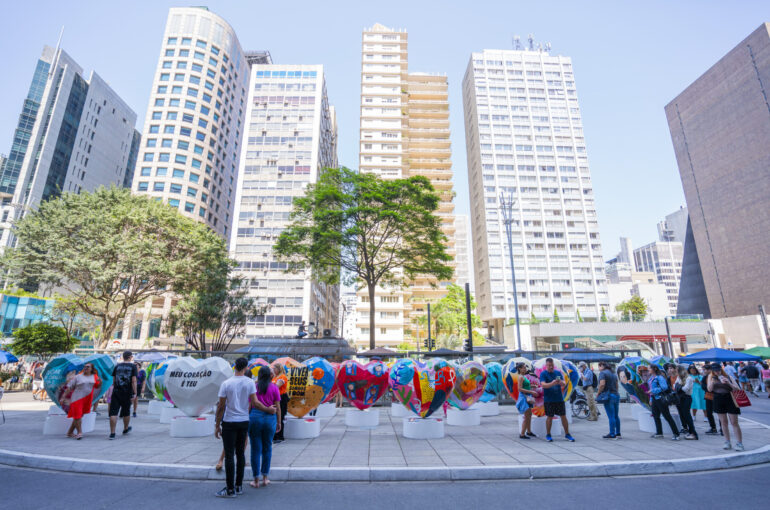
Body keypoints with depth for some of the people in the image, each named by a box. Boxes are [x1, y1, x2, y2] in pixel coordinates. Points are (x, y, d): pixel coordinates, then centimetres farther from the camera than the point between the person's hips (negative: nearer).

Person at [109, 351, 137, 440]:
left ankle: (112, 433, -2)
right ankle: (126, 429, 34)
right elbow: (134, 381, -10)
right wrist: (134, 393, -8)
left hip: (116, 392, 2)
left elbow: (113, 380, 15)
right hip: (127, 392, -2)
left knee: (113, 413, 1)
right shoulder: (133, 366, -3)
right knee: (126, 412, 16)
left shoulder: (117, 366, 8)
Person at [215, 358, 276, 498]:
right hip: (244, 422, 3)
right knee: (240, 453, 13)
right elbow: (255, 403, -7)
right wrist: (269, 410, 7)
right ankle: (239, 486, 21)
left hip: (229, 423, -3)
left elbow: (221, 407, -7)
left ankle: (230, 489, 9)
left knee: (229, 455, 4)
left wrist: (217, 426, 2)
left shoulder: (226, 384, -10)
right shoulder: (250, 382, -6)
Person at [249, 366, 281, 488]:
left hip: (254, 417, 0)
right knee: (267, 448, 13)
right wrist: (279, 422, 10)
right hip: (269, 418, 0)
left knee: (256, 449, 7)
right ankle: (265, 478, 20)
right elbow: (277, 407, 1)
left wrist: (247, 420, 11)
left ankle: (256, 480, 13)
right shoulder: (274, 388, 0)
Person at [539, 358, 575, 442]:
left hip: (559, 399, 3)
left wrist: (561, 382, -22)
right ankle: (548, 435, 17)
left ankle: (567, 434, 20)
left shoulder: (558, 373, 7)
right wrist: (552, 383, -35)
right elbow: (543, 385, -17)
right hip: (549, 400, -3)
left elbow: (564, 384, 2)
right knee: (549, 417, 4)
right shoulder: (543, 374, -5)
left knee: (563, 416, 7)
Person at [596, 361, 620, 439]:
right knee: (616, 416, 14)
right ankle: (618, 434, 20)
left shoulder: (602, 373, -8)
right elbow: (616, 385, 22)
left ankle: (612, 434, -1)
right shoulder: (613, 373, 17)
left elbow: (602, 384, -19)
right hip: (616, 395, 8)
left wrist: (598, 393, -7)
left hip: (609, 396, -8)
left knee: (611, 416, -5)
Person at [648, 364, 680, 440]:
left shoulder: (659, 377, -14)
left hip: (660, 398, -9)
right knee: (655, 415, 13)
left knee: (667, 416, -4)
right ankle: (659, 433, 24)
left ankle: (676, 434, 4)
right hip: (654, 399, 9)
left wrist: (654, 390, -19)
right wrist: (651, 399, 19)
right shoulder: (651, 378, 12)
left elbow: (664, 387, -21)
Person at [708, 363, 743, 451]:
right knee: (723, 422, 9)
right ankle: (727, 443, 18)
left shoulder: (728, 377, -2)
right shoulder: (711, 377, 4)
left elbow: (738, 389, -5)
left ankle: (739, 443, 4)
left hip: (730, 400, -2)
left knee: (734, 422, -3)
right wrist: (712, 381, -17)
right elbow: (710, 389, -3)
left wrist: (728, 383, -20)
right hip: (718, 400, 2)